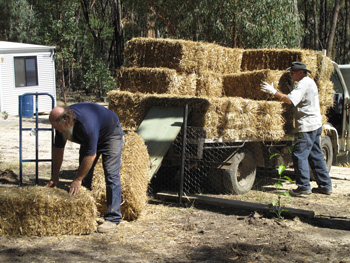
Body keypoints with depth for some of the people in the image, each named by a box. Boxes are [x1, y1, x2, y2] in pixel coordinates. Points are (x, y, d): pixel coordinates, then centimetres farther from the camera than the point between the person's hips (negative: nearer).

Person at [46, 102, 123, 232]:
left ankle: (113, 218, -15)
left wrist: (77, 179, -26)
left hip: (111, 134, -7)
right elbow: (58, 149, -6)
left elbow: (91, 155, -35)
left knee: (111, 175, -16)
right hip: (89, 138, 8)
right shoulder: (61, 124, -20)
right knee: (84, 174, 3)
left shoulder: (87, 124, -43)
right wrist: (55, 175, -3)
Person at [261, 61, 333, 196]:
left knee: (299, 155, -7)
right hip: (316, 125, 10)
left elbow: (290, 99, -26)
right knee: (315, 156, 14)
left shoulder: (303, 84, -14)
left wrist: (273, 92, -20)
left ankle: (304, 186, -6)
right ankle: (325, 185, 18)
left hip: (307, 126, -10)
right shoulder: (310, 82, 18)